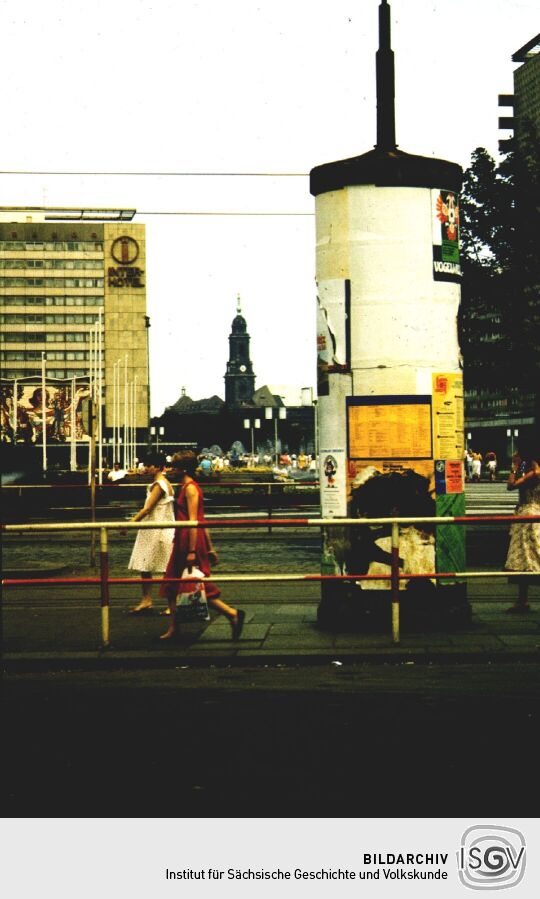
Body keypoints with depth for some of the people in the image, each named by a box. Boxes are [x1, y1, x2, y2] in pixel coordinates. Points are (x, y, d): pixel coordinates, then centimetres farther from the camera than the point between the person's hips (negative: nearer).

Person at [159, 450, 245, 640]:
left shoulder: (190, 488, -14)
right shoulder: (188, 487, 15)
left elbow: (193, 521, -19)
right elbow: (200, 521, 18)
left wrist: (192, 551, -22)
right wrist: (210, 548, 20)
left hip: (190, 540, -10)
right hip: (182, 541, 10)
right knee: (172, 587, 13)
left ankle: (232, 614, -5)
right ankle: (173, 628, 18)